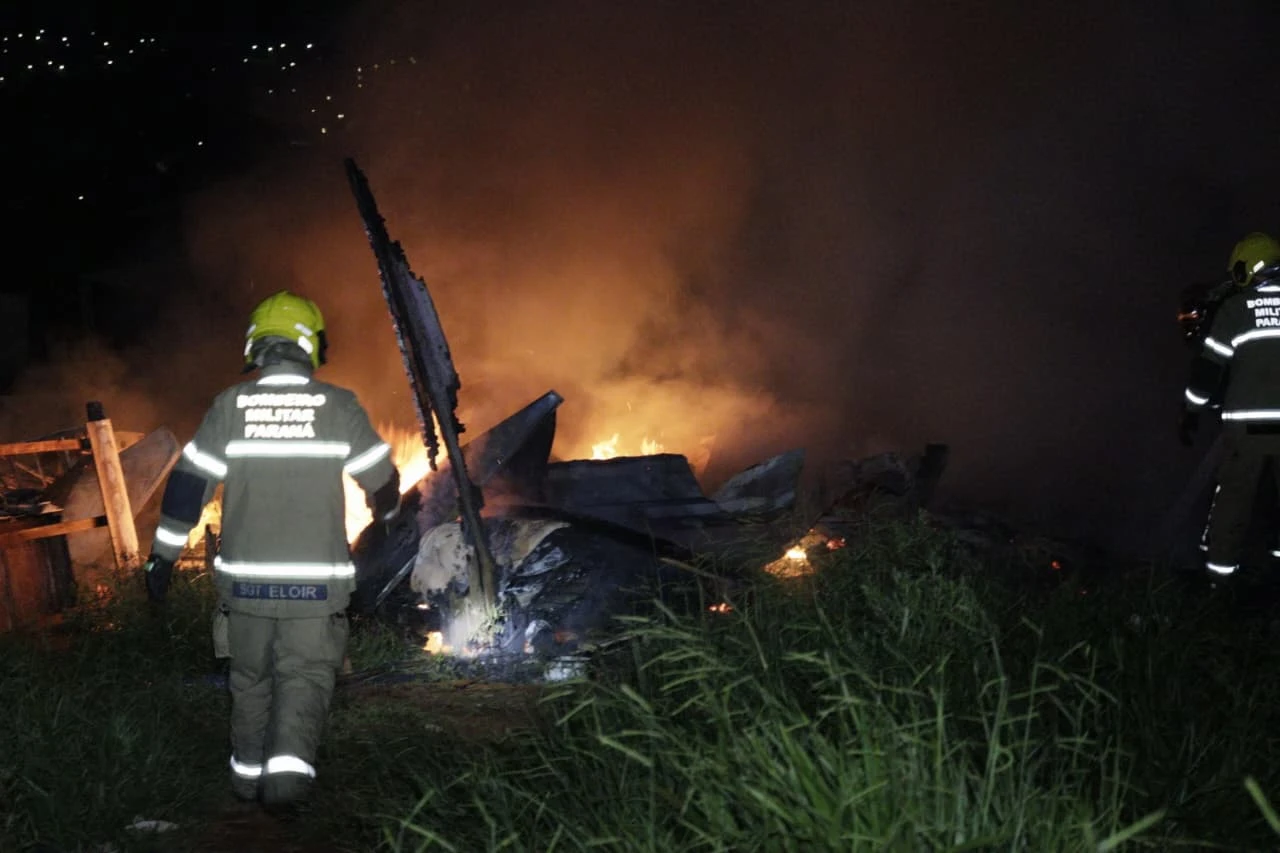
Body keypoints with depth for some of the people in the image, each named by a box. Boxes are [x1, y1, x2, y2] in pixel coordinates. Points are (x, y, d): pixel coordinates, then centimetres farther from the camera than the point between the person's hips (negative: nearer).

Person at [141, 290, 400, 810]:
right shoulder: (338, 406, -4)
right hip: (316, 581, -2)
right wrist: (385, 510, 27)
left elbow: (188, 483, -1)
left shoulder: (231, 405, -1)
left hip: (245, 578, 2)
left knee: (251, 676, 19)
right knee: (305, 676, 5)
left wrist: (163, 555, 7)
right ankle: (289, 764, -16)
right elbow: (380, 479, 4)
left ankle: (249, 772, 29)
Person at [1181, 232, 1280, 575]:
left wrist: (1191, 414, 7)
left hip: (1246, 422, -1)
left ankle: (1221, 563, 14)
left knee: (1234, 495, 10)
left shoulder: (1236, 307, -1)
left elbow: (1209, 366, -1)